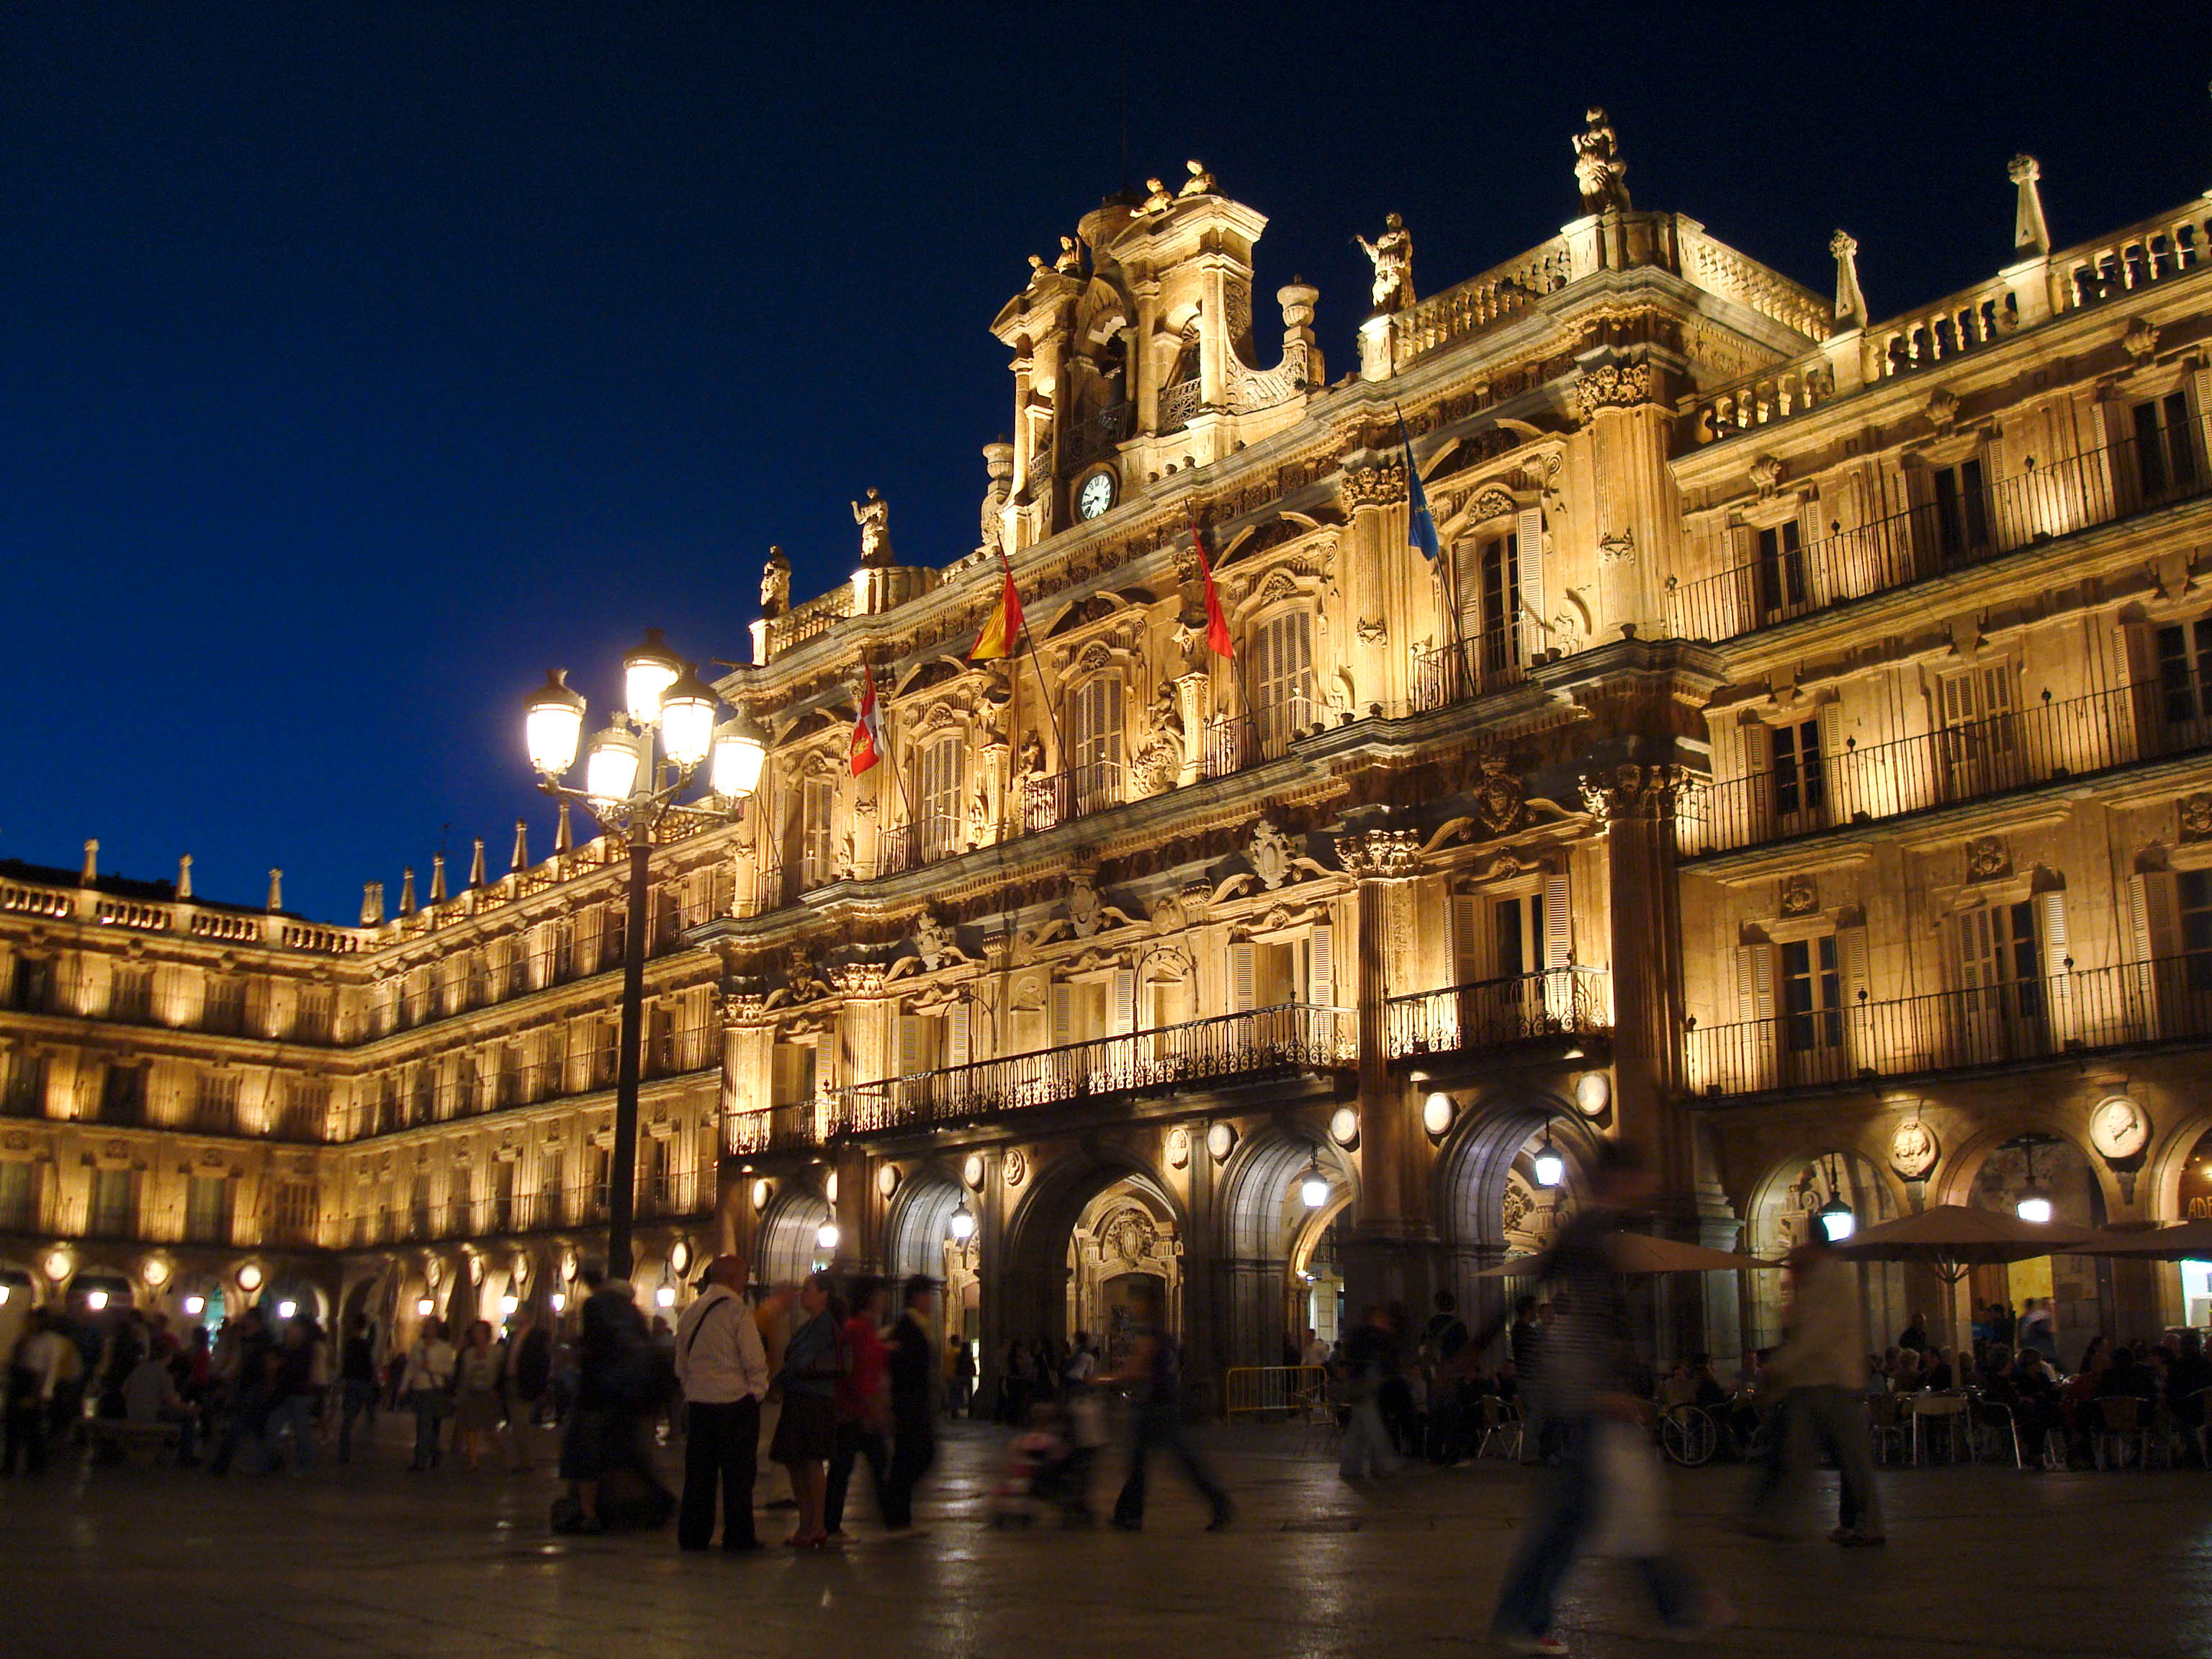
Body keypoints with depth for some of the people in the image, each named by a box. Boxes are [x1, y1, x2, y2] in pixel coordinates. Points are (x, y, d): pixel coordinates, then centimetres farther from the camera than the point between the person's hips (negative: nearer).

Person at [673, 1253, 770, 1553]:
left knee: (698, 1472, 11)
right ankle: (738, 1537, 3)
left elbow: (681, 1365, 15)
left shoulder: (689, 1313, 9)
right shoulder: (736, 1310, -10)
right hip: (736, 1401, -6)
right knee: (738, 1473, 1)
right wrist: (758, 1391, 0)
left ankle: (692, 1536, 13)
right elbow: (754, 1359, -13)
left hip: (697, 1402, 6)